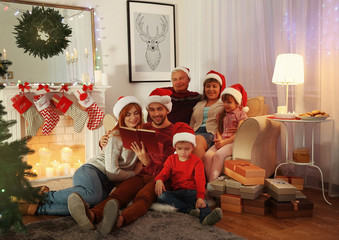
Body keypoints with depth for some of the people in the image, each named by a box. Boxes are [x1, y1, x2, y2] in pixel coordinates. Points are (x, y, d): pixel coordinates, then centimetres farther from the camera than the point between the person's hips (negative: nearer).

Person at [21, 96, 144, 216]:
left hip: (106, 185, 4)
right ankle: (43, 196, -20)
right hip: (90, 171, -4)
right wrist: (134, 173, 1)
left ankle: (39, 209, -21)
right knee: (93, 193, -43)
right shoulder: (116, 136, -5)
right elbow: (112, 172, -11)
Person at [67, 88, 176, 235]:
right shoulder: (144, 129, 18)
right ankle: (92, 215, -58)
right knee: (119, 192, -30)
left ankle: (119, 220, -68)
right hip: (141, 175, 4)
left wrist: (147, 162, -28)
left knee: (143, 196, -37)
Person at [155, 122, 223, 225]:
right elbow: (164, 173, 8)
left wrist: (200, 197, -26)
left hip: (192, 192, -2)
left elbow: (200, 180, -7)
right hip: (176, 192, 3)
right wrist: (159, 180, -20)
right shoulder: (171, 159, 14)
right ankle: (189, 210, -40)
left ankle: (206, 217, -70)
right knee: (160, 195, -29)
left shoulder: (197, 161, 4)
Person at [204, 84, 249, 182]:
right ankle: (209, 181, -19)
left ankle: (212, 183, -28)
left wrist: (224, 142, -14)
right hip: (222, 141, 6)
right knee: (207, 155, -22)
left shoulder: (241, 114, 1)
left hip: (233, 142, -6)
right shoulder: (223, 114, 21)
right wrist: (219, 139, -3)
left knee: (218, 155, -32)